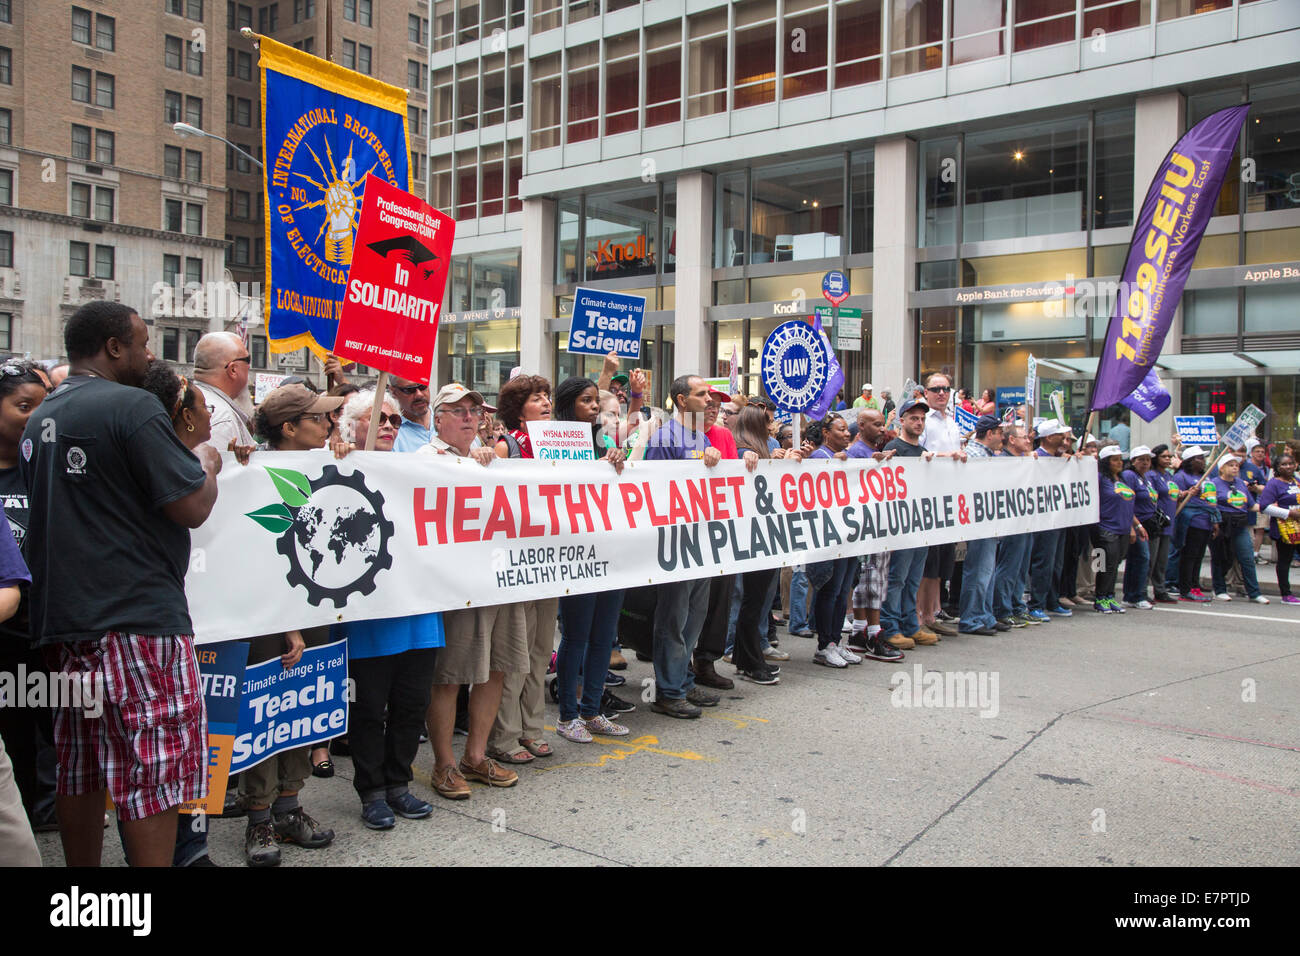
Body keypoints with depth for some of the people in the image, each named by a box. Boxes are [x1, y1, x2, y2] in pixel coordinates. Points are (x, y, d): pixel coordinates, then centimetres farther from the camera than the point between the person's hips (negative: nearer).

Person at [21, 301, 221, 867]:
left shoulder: (41, 419, 15)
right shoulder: (132, 406, -13)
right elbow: (192, 507, -16)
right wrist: (207, 464, 4)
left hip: (64, 617, 9)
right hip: (137, 616, -9)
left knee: (81, 769, 17)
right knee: (154, 774, -3)